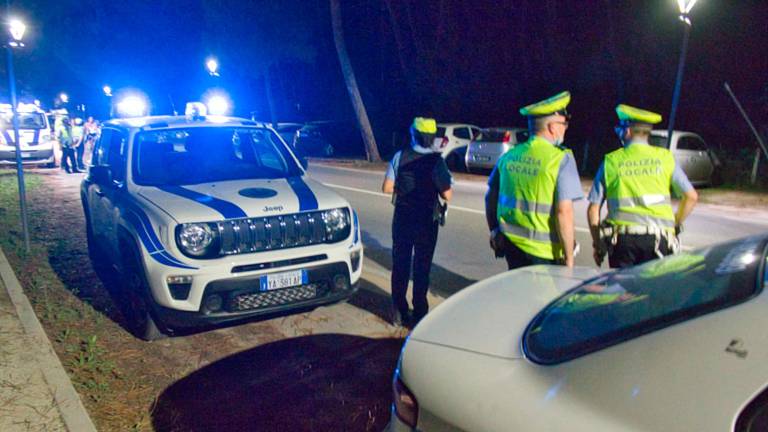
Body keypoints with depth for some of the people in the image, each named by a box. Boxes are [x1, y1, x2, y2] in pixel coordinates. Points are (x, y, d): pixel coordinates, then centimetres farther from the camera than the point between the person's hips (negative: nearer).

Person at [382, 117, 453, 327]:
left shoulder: (400, 157, -6)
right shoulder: (437, 161, -12)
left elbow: (387, 188, -6)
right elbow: (446, 194, -14)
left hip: (402, 219, 2)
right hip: (426, 221, -2)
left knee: (400, 265, 14)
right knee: (422, 268, 9)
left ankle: (399, 312, 21)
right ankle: (419, 314, 14)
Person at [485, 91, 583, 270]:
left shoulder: (509, 156, 4)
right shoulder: (561, 159, -13)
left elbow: (490, 198, 12)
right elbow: (564, 211, -18)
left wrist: (494, 231, 25)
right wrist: (569, 256, -11)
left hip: (511, 244, 5)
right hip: (544, 252, -5)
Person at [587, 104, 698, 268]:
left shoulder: (611, 161, 5)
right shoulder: (665, 157, 7)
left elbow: (593, 209, 3)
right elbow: (691, 196, 6)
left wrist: (597, 245, 11)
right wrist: (675, 225, 19)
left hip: (622, 236, 0)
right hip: (658, 238, 1)